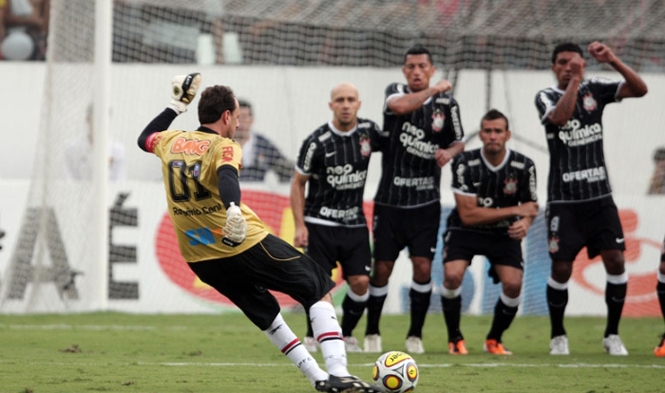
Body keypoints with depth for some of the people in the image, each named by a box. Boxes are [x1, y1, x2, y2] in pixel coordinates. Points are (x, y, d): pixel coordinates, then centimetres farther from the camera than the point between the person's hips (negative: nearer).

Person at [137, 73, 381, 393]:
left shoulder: (172, 142, 7)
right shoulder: (224, 146, -12)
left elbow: (145, 139, 31)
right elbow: (226, 177, -35)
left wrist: (176, 105, 38)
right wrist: (234, 209, -53)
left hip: (200, 259, 7)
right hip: (246, 244, -7)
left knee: (264, 313, 25)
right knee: (319, 290, 4)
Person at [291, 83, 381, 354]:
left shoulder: (368, 131, -1)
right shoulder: (317, 141, -10)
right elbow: (298, 183, 0)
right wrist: (299, 225, -6)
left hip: (355, 222, 3)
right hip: (320, 223, -3)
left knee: (360, 282, -8)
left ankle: (347, 335, 13)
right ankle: (311, 337, 11)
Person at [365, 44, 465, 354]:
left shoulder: (446, 104, 3)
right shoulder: (396, 92, -3)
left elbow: (459, 142, 15)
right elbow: (399, 106, -27)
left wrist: (449, 152, -8)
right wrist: (435, 89, -17)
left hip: (426, 202, 1)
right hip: (390, 199, -1)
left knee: (423, 267, -7)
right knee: (382, 267, 2)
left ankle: (415, 334, 7)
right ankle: (372, 333, 17)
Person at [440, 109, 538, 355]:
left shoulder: (523, 166, -12)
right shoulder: (465, 164, -19)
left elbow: (531, 205, 3)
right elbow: (468, 214, -20)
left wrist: (525, 223, -23)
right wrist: (514, 210, -22)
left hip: (504, 233, 2)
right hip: (465, 230, -2)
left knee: (513, 284, -18)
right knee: (452, 275, -25)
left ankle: (494, 340, 8)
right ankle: (455, 339, -4)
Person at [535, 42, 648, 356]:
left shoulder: (595, 89, 5)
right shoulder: (546, 96, -2)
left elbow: (640, 89, -7)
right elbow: (560, 117, -25)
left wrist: (613, 61, -18)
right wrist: (574, 81, -27)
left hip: (600, 197, 2)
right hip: (564, 200, -2)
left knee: (615, 261, -7)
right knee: (561, 268, -4)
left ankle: (612, 335, 6)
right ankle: (558, 336, 15)